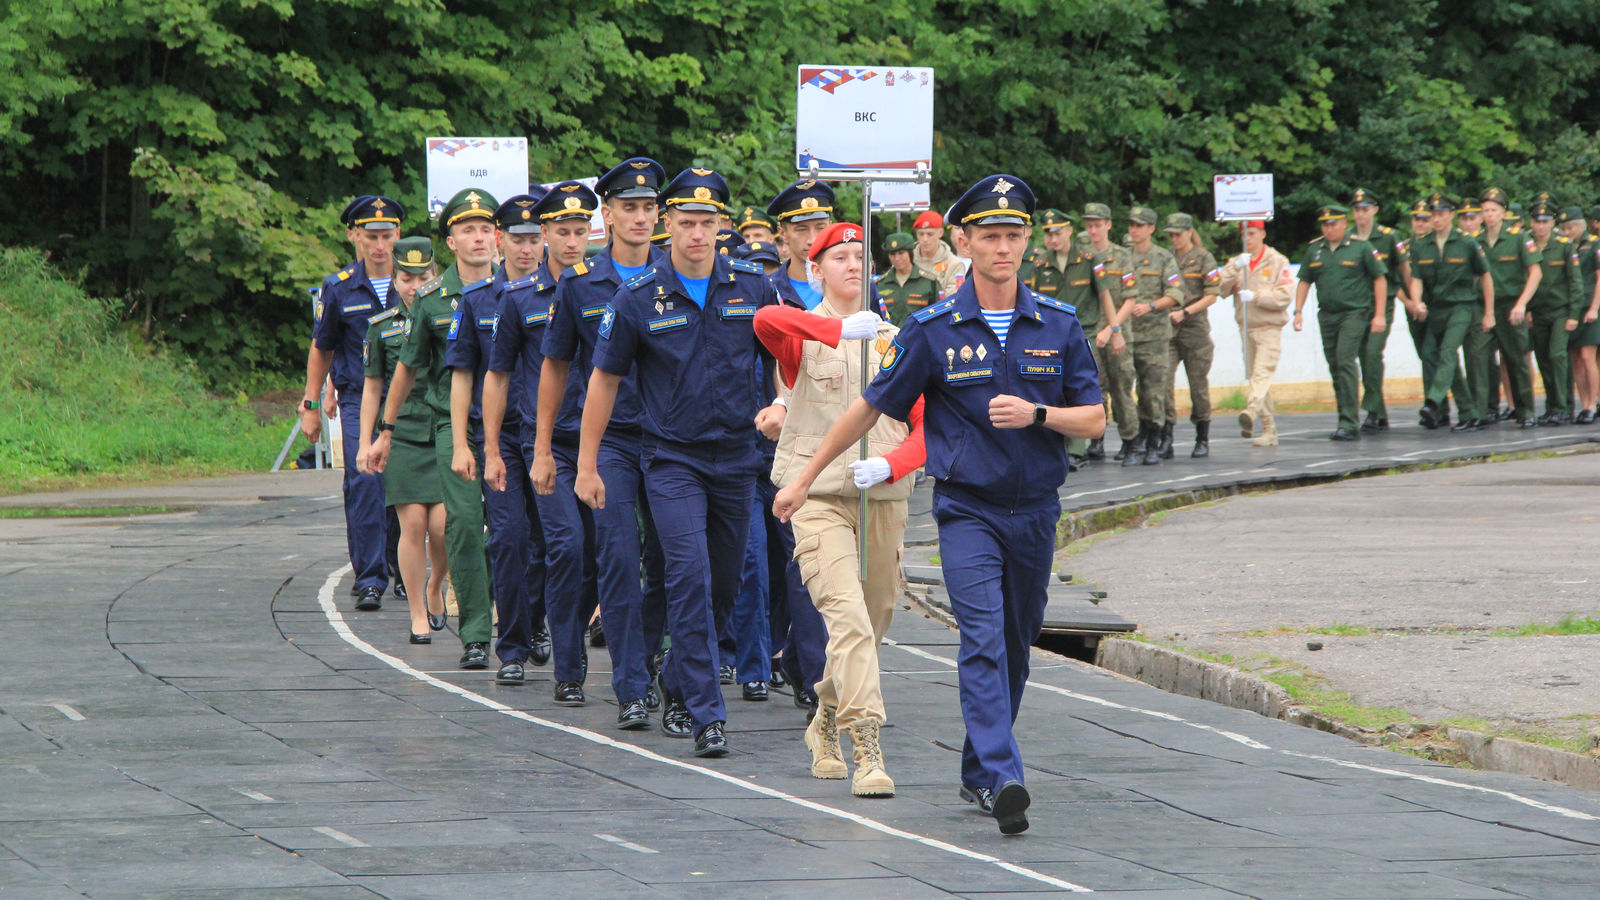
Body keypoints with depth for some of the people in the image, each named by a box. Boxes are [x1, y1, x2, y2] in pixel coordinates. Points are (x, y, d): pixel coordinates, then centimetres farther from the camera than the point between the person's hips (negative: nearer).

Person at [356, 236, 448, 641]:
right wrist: (365, 441, 8)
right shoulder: (382, 326, 8)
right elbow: (373, 387, 13)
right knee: (413, 525, -5)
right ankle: (419, 616, 5)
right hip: (402, 436, 1)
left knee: (444, 524, -11)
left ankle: (436, 586, 20)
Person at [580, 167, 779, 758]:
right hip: (671, 459, -3)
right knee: (691, 576, -17)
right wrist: (587, 465, 3)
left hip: (737, 457, 3)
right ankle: (706, 714, -18)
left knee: (724, 586, 10)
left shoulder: (753, 285, 0)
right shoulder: (639, 298, -6)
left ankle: (677, 683, 32)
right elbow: (604, 380, 2)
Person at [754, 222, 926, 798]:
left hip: (884, 500, 5)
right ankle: (866, 752, -26)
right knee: (847, 618, -20)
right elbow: (766, 320, -25)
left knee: (874, 622, 13)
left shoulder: (897, 342, 13)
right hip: (818, 496, -5)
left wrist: (887, 465, -13)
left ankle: (826, 725, 38)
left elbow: (928, 427, 6)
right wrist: (842, 328, -32)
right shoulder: (803, 336, 2)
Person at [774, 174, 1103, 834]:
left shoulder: (1058, 326, 3)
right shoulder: (933, 329, -4)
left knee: (1016, 647, 11)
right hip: (967, 510, -3)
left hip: (1036, 510, 3)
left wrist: (1036, 414, -14)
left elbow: (1094, 419, 6)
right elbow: (869, 408, 4)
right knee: (984, 638, -19)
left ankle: (978, 772, 27)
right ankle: (1002, 779, -29)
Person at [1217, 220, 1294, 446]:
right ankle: (1269, 431, 10)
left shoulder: (1277, 262, 1)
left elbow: (1284, 296, -8)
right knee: (1254, 376, 6)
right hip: (1246, 327, 5)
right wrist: (1236, 267, -17)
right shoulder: (1237, 262, 13)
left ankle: (1251, 411, -40)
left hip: (1269, 328, -5)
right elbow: (1221, 288, -3)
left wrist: (1256, 296, -19)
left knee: (1262, 373, -21)